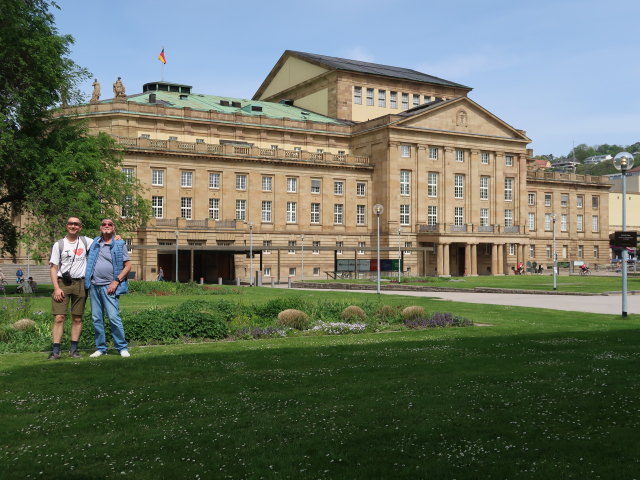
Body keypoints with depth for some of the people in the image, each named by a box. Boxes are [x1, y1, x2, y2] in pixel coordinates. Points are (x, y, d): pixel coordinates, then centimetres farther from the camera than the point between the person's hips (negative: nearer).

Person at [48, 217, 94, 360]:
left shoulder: (85, 241, 10)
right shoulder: (59, 244, 5)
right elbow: (53, 267, 2)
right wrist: (56, 288, -9)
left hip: (80, 284, 2)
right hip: (62, 283, -2)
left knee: (77, 318, 5)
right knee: (59, 317, -9)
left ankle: (73, 349, 13)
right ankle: (55, 351, -5)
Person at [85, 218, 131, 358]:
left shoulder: (119, 244, 2)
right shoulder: (95, 242, 14)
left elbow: (128, 266, -1)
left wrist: (116, 281, -11)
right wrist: (87, 280, 15)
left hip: (109, 286, -5)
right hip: (94, 285, 5)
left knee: (114, 317, -11)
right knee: (96, 319, 6)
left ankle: (122, 347, -4)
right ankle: (101, 348, 14)